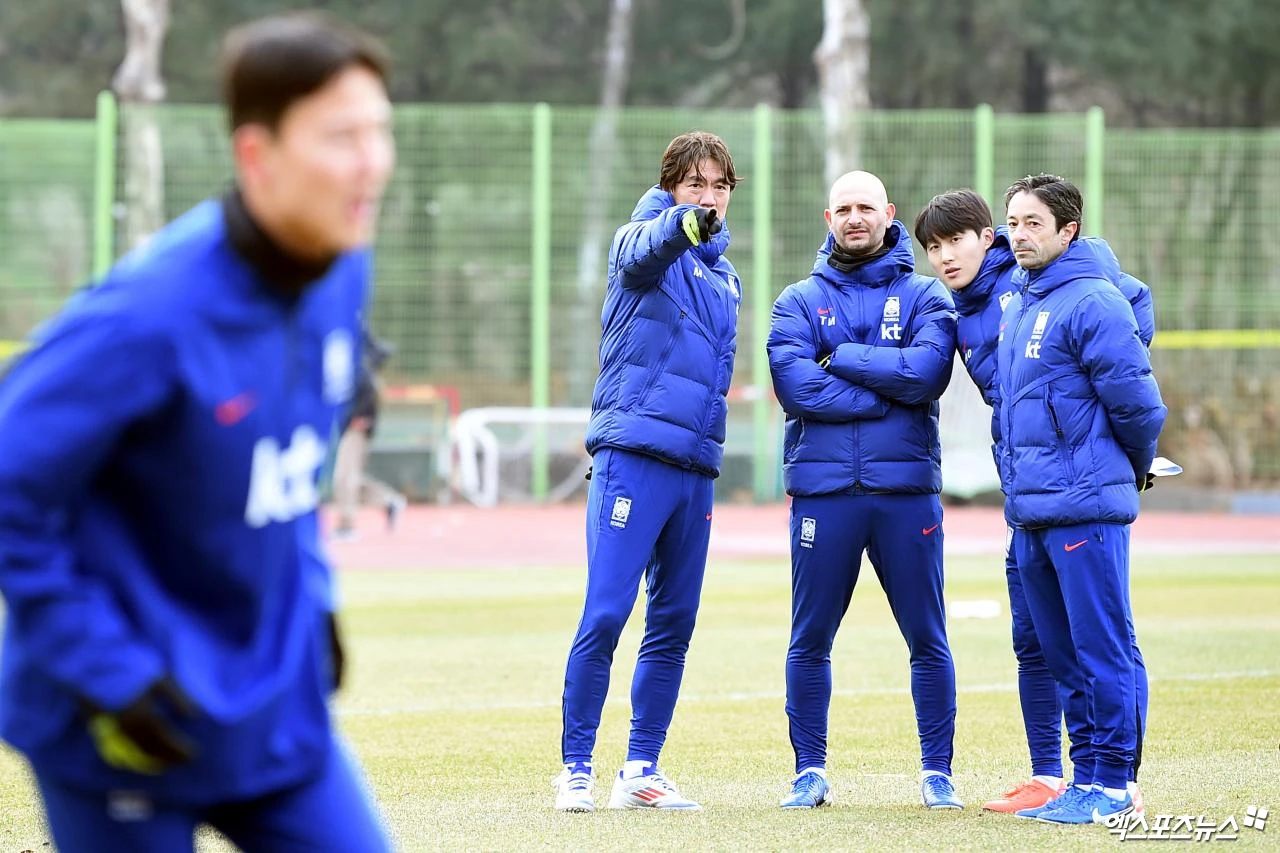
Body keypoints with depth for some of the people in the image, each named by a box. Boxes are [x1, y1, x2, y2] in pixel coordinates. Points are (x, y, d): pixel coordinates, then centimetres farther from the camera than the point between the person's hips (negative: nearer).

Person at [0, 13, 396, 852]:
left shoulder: (342, 274, -1)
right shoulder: (151, 316, -25)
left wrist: (310, 593, 11)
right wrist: (105, 675, -20)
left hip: (278, 709, 7)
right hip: (125, 731, -7)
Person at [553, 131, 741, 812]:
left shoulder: (725, 277, 19)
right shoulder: (645, 241, -2)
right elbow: (644, 249, -28)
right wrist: (687, 225, -50)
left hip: (696, 467, 7)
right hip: (634, 454, -7)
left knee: (674, 623, 8)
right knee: (605, 614, -11)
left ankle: (642, 770, 15)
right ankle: (575, 768, -5)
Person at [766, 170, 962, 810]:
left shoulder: (924, 296, 8)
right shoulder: (800, 301, 9)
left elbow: (925, 373, -11)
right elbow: (795, 386, -8)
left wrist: (840, 357, -9)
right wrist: (889, 391, -10)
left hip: (906, 489, 0)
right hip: (823, 491, 0)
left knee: (927, 639, 3)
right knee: (810, 641, 3)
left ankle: (937, 773, 10)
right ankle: (810, 772, 12)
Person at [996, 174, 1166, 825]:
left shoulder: (1092, 302, -11)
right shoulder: (1016, 305, 16)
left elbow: (1136, 400, -12)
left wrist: (1135, 469, 2)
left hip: (1084, 508, -9)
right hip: (1029, 512, 9)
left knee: (1101, 647, -5)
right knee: (1061, 652, 12)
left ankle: (1111, 783, -2)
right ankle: (1088, 776, 19)